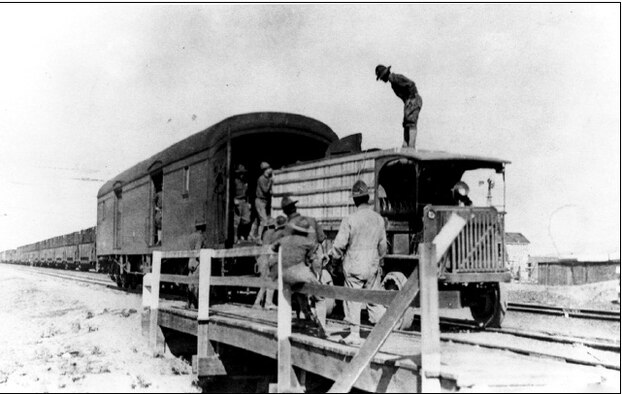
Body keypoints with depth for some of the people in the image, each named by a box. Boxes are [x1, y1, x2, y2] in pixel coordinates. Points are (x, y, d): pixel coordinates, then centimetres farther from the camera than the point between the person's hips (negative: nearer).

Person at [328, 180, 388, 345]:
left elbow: (339, 244, -12)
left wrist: (332, 255, 8)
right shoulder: (378, 219, 0)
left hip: (353, 265, -4)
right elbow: (383, 245, 9)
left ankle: (355, 334, 10)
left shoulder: (349, 219, -14)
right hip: (373, 265, 4)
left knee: (352, 300, 6)